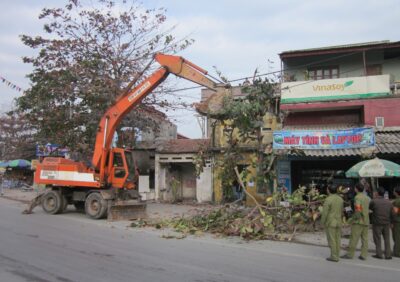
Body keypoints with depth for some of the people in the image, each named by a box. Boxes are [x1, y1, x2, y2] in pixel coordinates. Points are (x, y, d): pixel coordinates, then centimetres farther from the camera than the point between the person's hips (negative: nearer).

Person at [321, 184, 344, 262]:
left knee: (331, 240, -1)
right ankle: (336, 256, 15)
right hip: (338, 222, 7)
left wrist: (322, 222, -7)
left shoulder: (328, 199, -16)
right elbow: (341, 211, 12)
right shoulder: (340, 199, 6)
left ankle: (334, 256, 1)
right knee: (337, 239, 10)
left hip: (330, 222, -7)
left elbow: (325, 212, -16)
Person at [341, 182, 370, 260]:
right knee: (364, 238, 7)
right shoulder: (367, 198, 12)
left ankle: (350, 254, -1)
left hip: (358, 221, -8)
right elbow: (368, 210, 14)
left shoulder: (357, 197, -12)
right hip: (366, 221, 8)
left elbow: (358, 210, -19)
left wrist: (352, 218, -10)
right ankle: (363, 255, 7)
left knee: (354, 238, -4)